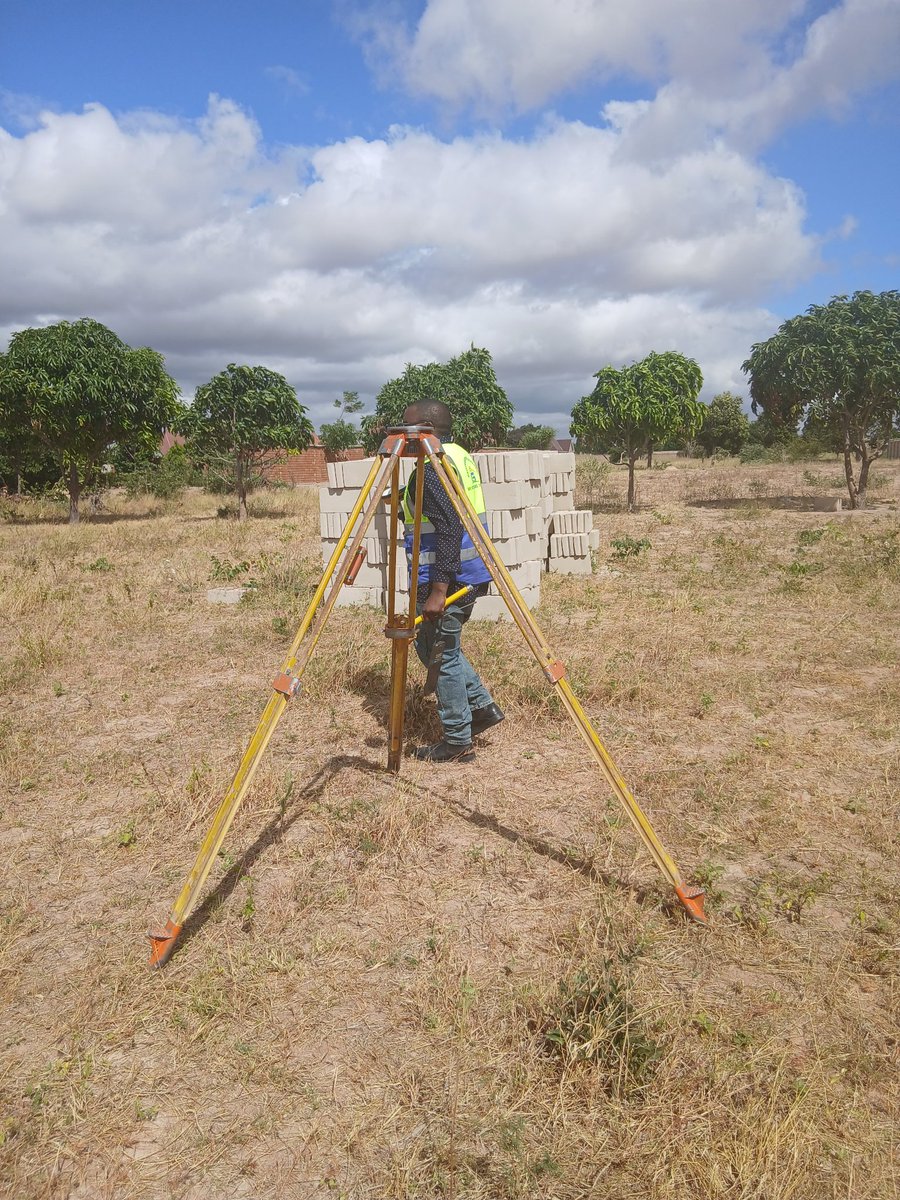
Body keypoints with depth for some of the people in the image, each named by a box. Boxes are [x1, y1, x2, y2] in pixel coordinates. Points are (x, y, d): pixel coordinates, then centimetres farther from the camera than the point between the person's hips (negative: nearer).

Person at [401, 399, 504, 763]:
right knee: (434, 645, 23)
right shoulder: (461, 455, 13)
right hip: (469, 575, 10)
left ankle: (457, 742, 12)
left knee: (442, 655, 1)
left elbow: (450, 529, -26)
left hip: (446, 578, -10)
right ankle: (482, 706, 25)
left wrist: (438, 591, -27)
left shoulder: (431, 468, -17)